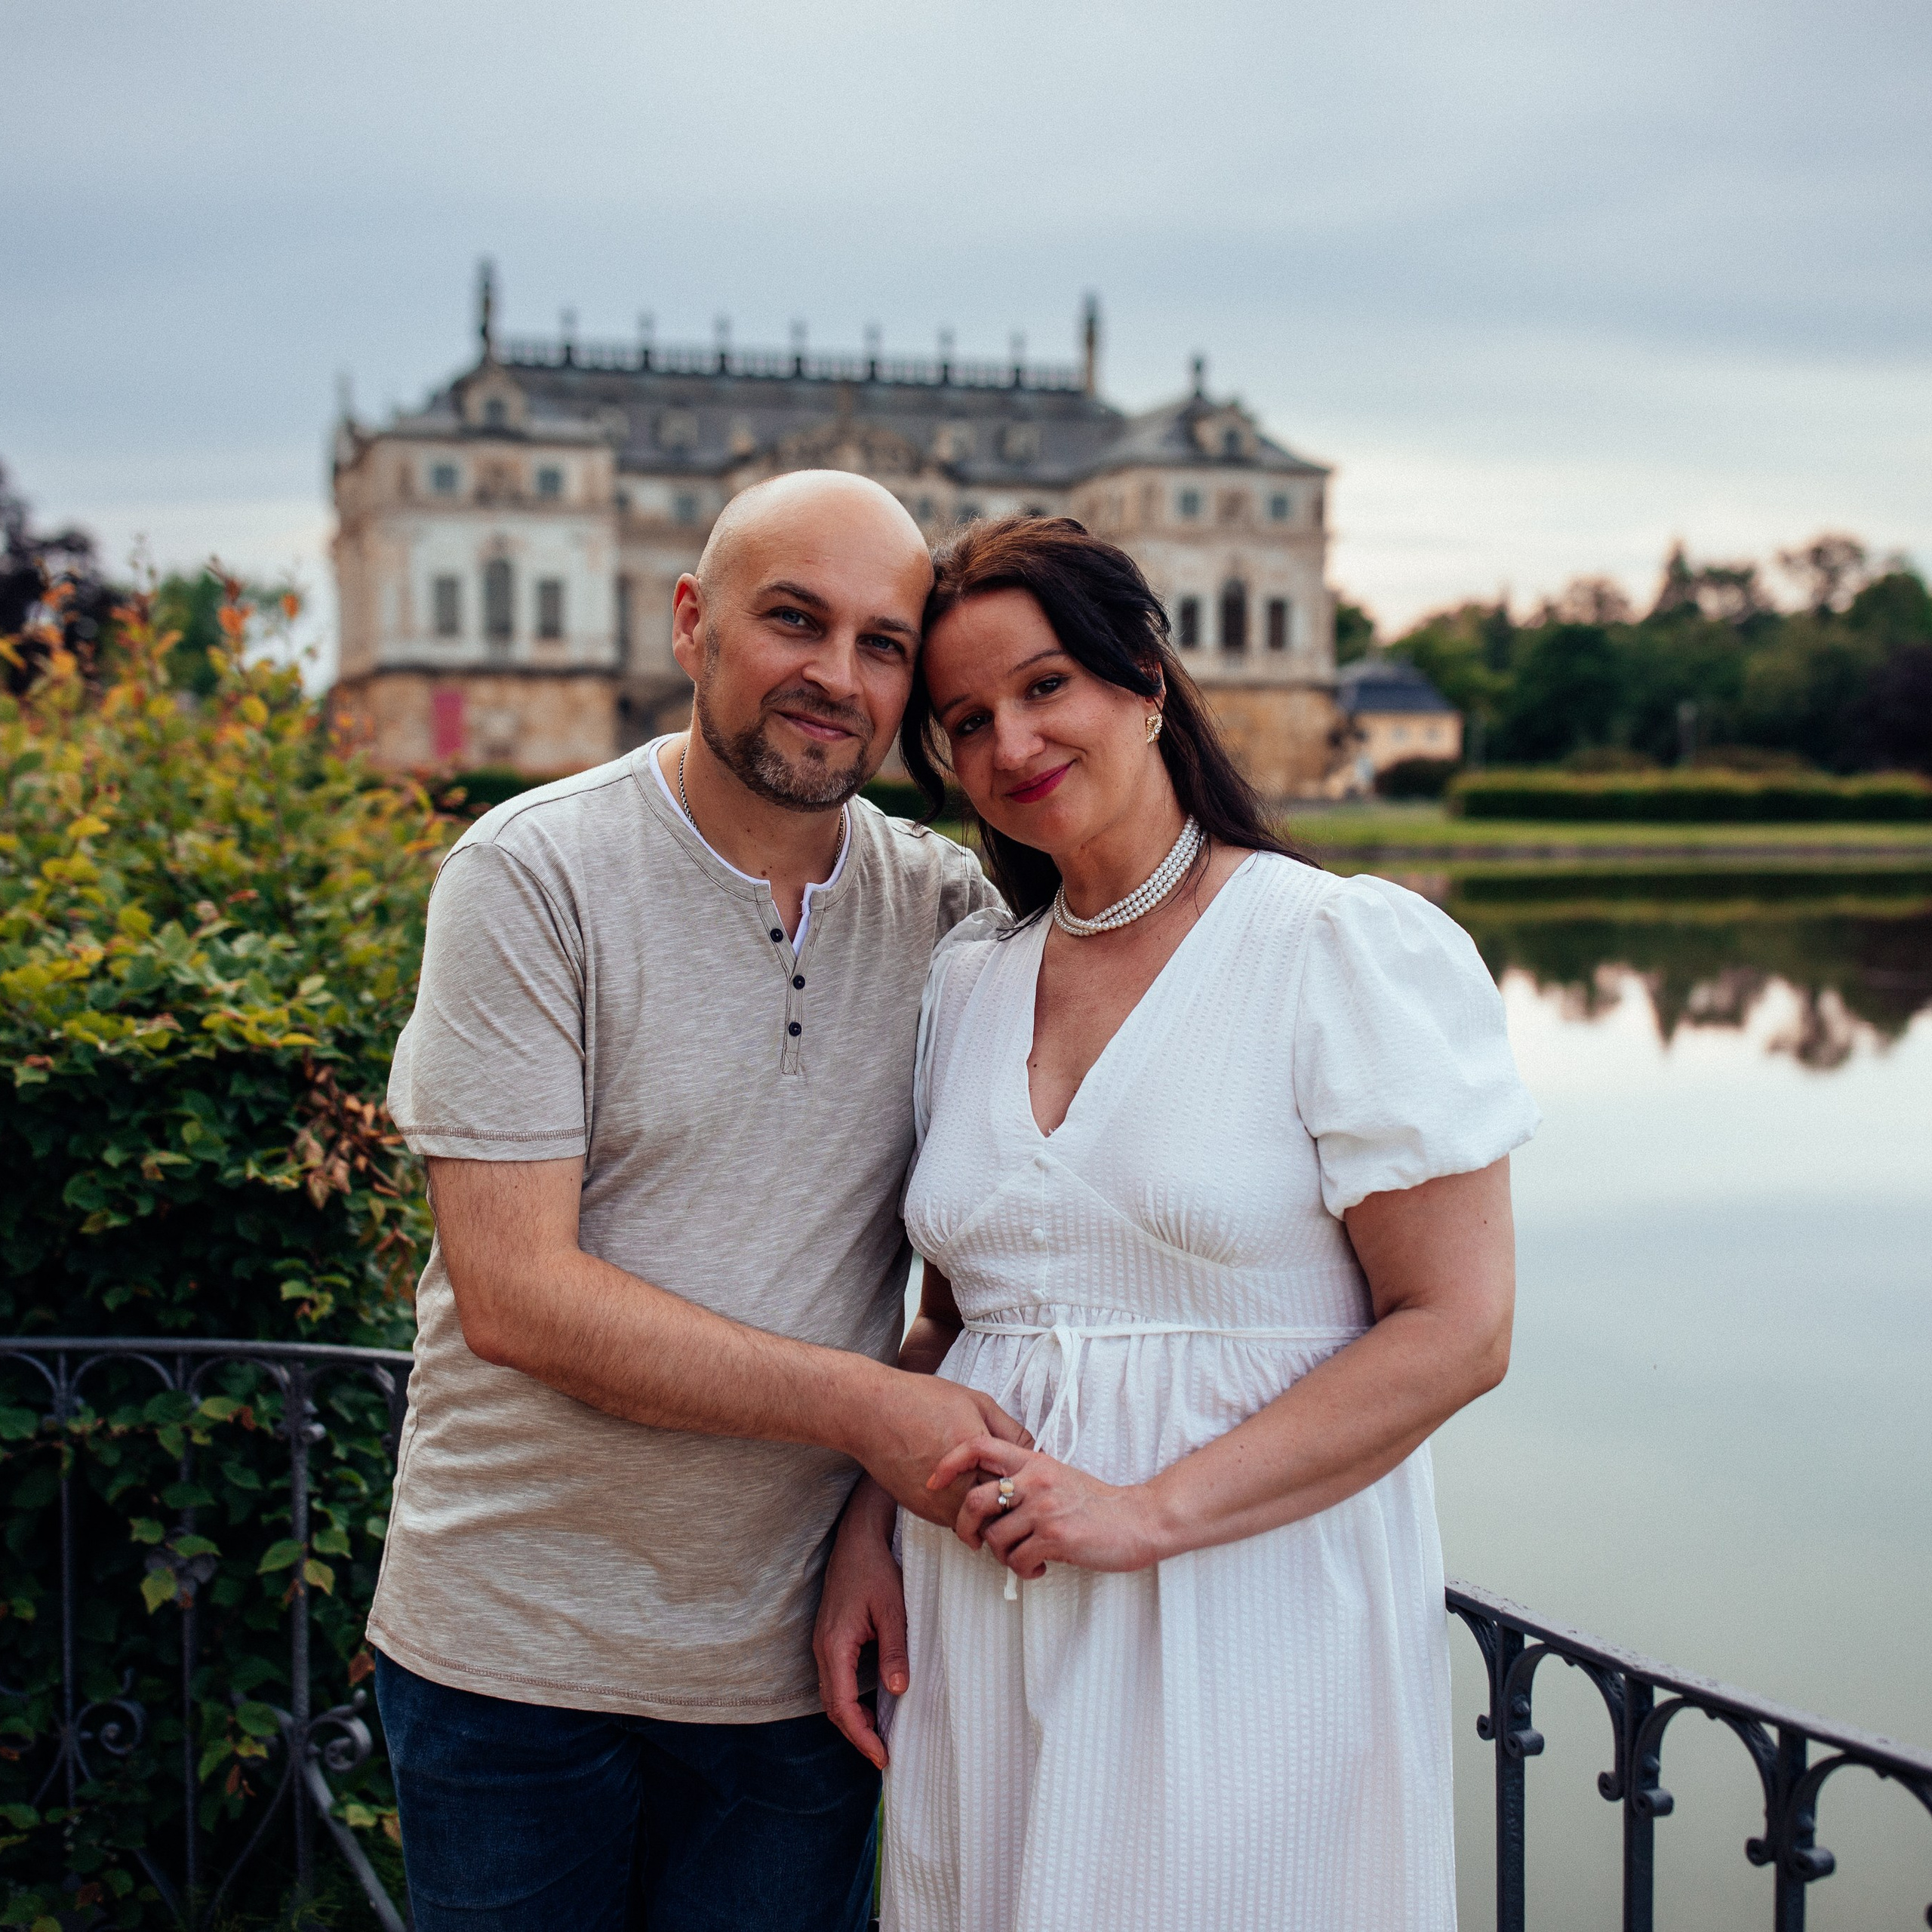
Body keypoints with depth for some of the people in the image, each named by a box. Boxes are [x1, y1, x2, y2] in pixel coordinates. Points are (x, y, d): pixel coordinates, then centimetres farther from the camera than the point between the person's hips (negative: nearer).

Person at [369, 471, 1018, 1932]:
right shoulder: (531, 876, -11)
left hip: (795, 1668, 3)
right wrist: (863, 1407, -20)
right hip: (512, 1650, -2)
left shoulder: (946, 906, 0)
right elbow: (514, 1293, -17)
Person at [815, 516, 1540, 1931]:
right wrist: (865, 1530, 1)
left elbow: (1456, 1332, -13)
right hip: (985, 1627, 5)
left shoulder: (1357, 950, -8)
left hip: (1252, 1621, -4)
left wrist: (1148, 1512, -19)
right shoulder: (966, 981, 9)